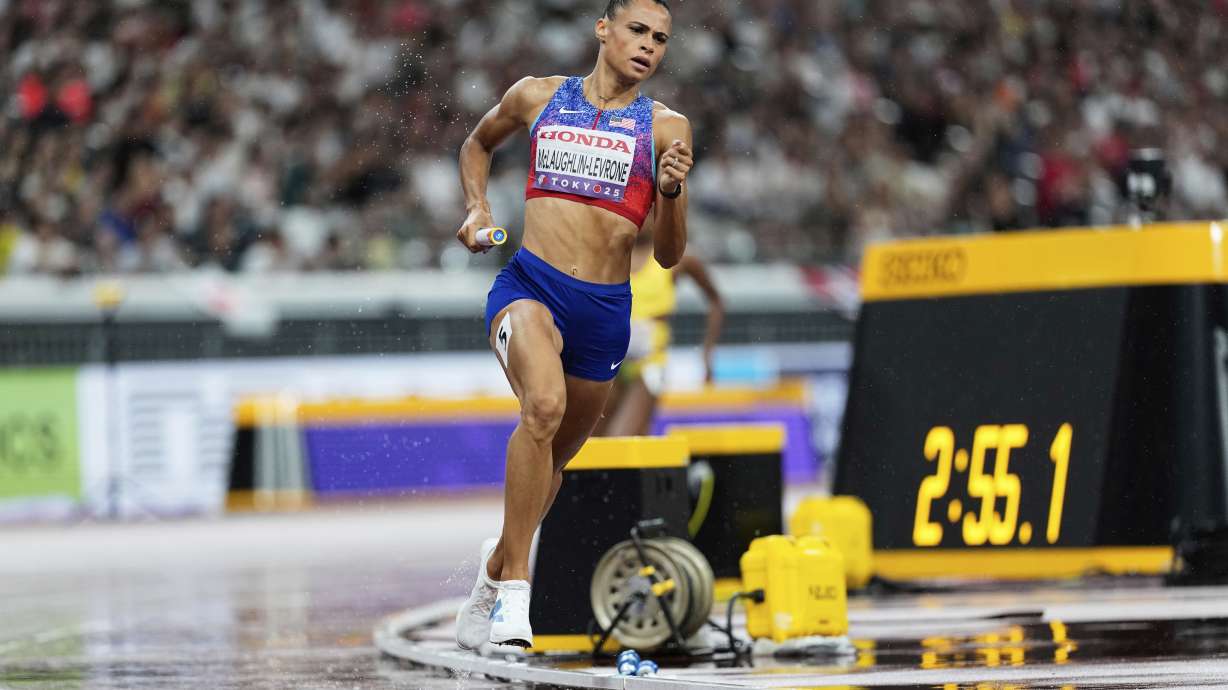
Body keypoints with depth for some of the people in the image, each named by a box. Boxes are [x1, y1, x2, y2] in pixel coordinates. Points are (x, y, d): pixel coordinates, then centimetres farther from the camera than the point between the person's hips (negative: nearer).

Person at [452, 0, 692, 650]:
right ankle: (513, 588, -29)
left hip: (605, 308, 3)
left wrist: (670, 192, -13)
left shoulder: (666, 128, 6)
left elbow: (668, 255, 5)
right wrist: (476, 207, 12)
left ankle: (498, 558, 46)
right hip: (529, 285, -3)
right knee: (545, 405, -31)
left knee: (556, 453, 16)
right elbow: (478, 143, 29)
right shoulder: (537, 97, 7)